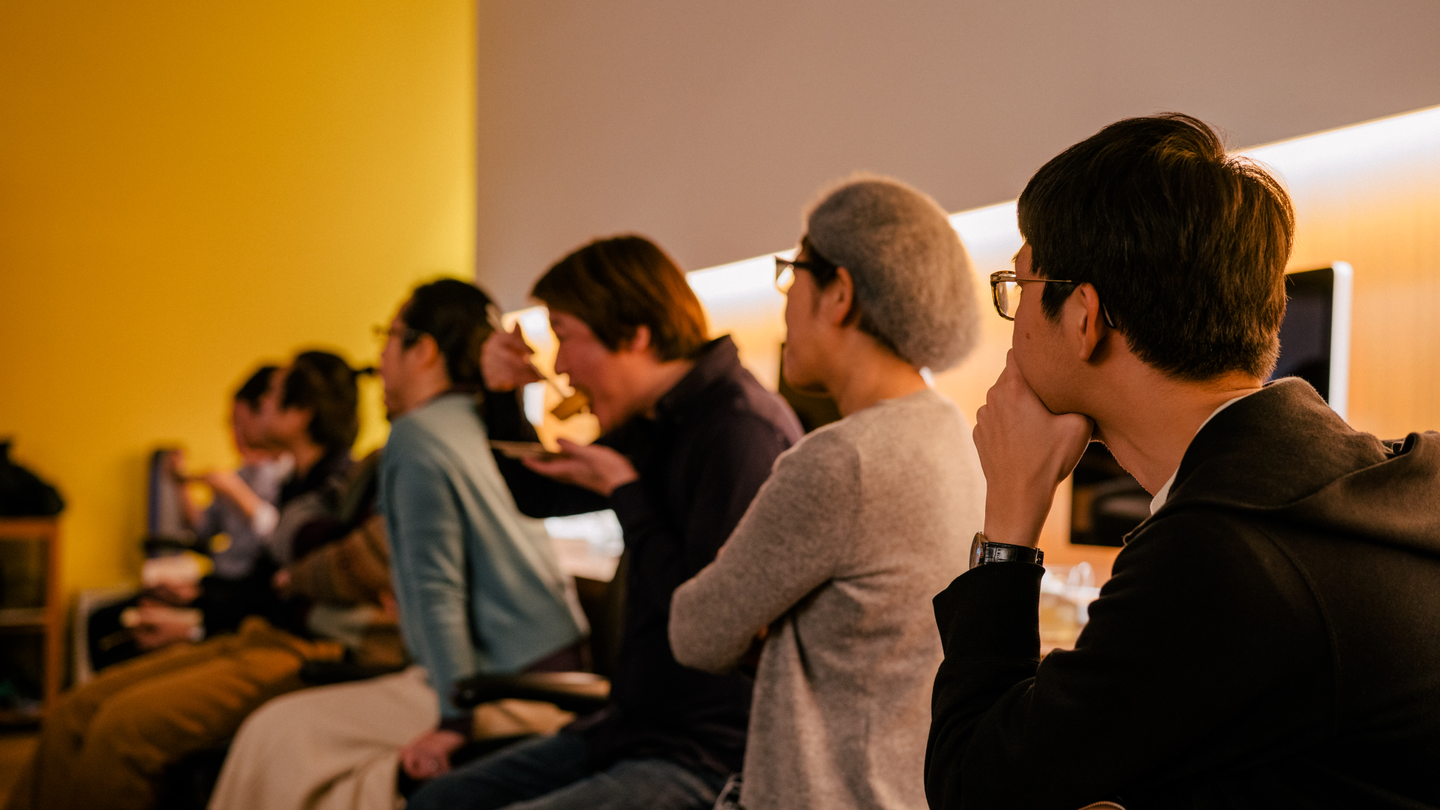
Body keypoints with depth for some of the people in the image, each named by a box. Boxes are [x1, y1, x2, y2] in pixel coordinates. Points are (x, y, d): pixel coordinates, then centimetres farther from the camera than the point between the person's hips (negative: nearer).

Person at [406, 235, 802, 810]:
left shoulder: (744, 429, -21)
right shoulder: (656, 426, 10)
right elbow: (537, 496, 26)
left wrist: (624, 490, -16)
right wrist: (504, 397, 8)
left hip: (711, 759, -9)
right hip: (634, 727, 10)